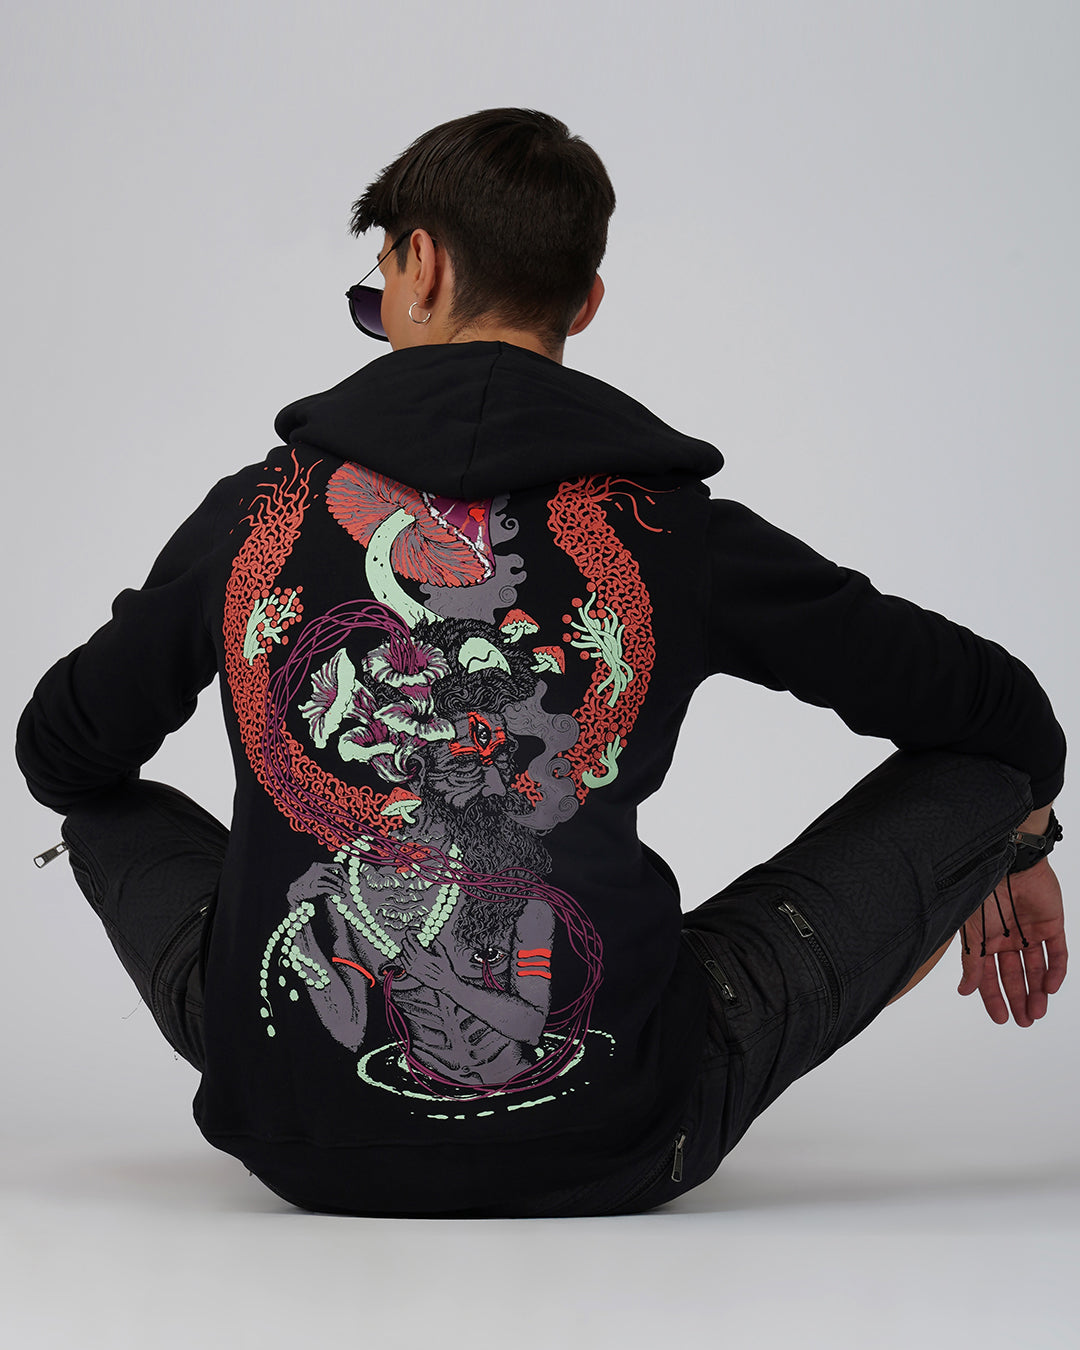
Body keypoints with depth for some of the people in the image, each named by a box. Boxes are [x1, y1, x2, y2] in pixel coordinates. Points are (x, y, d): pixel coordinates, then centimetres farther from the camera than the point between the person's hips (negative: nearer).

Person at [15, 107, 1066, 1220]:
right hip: (608, 1158, -2)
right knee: (976, 759, 11)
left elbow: (59, 755, 18)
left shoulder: (253, 514, 0)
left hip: (300, 1149, 3)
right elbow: (1006, 713, 7)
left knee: (107, 802, 29)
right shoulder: (674, 532, -5)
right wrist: (1016, 849, 29)